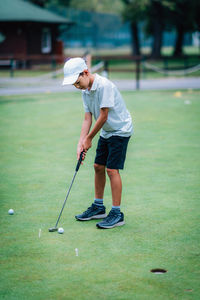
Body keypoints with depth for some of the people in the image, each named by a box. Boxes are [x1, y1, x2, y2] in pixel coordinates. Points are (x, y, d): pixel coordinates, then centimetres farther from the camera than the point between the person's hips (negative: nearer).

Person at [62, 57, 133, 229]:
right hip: (106, 132, 9)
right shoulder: (85, 91, 2)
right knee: (98, 167, 11)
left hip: (120, 130, -9)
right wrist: (81, 143, -7)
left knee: (112, 169, -12)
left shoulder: (104, 85, -25)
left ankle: (117, 214, -6)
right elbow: (88, 118, 2)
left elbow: (103, 116, -23)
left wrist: (89, 139, -12)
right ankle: (98, 207, 25)